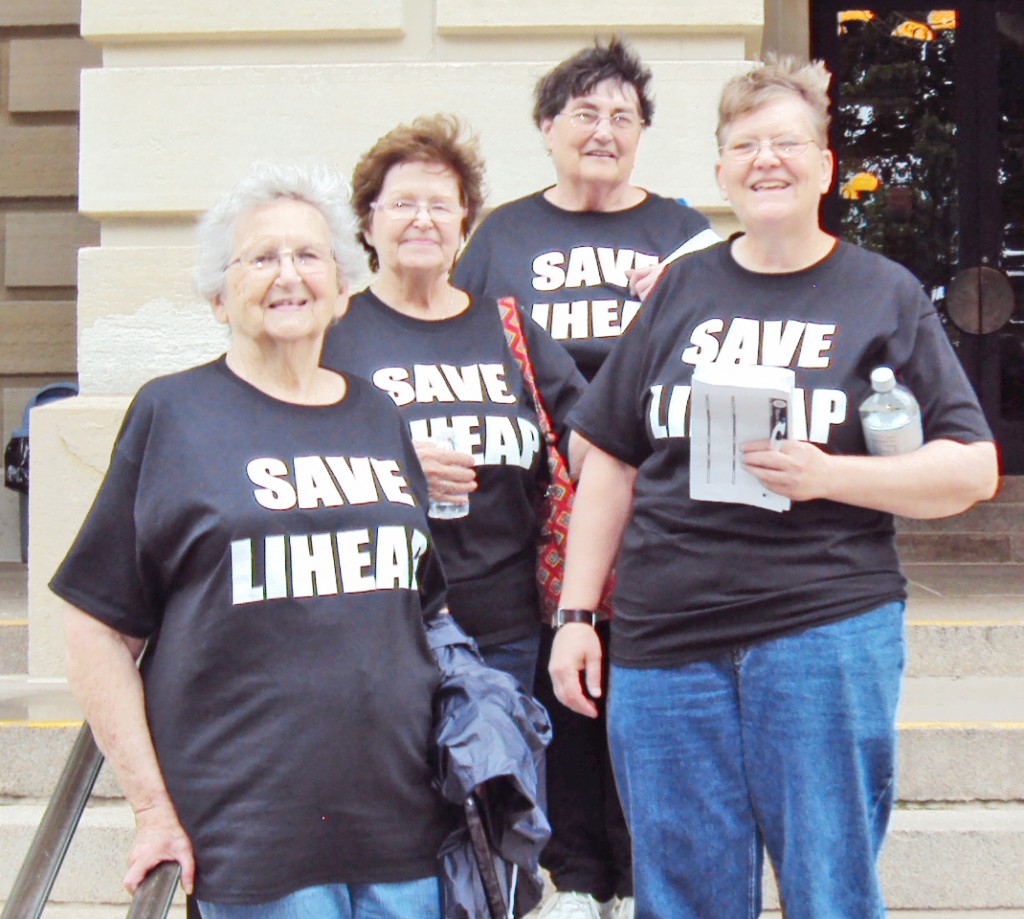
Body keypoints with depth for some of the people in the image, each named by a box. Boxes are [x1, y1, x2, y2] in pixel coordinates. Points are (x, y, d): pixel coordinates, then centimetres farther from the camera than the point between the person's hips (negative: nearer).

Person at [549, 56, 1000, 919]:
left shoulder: (885, 296, 5)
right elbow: (611, 461, 14)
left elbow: (973, 468, 1)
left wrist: (826, 475, -14)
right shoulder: (683, 289, 12)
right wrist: (576, 615, 8)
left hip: (826, 631, -2)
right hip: (664, 641, 3)